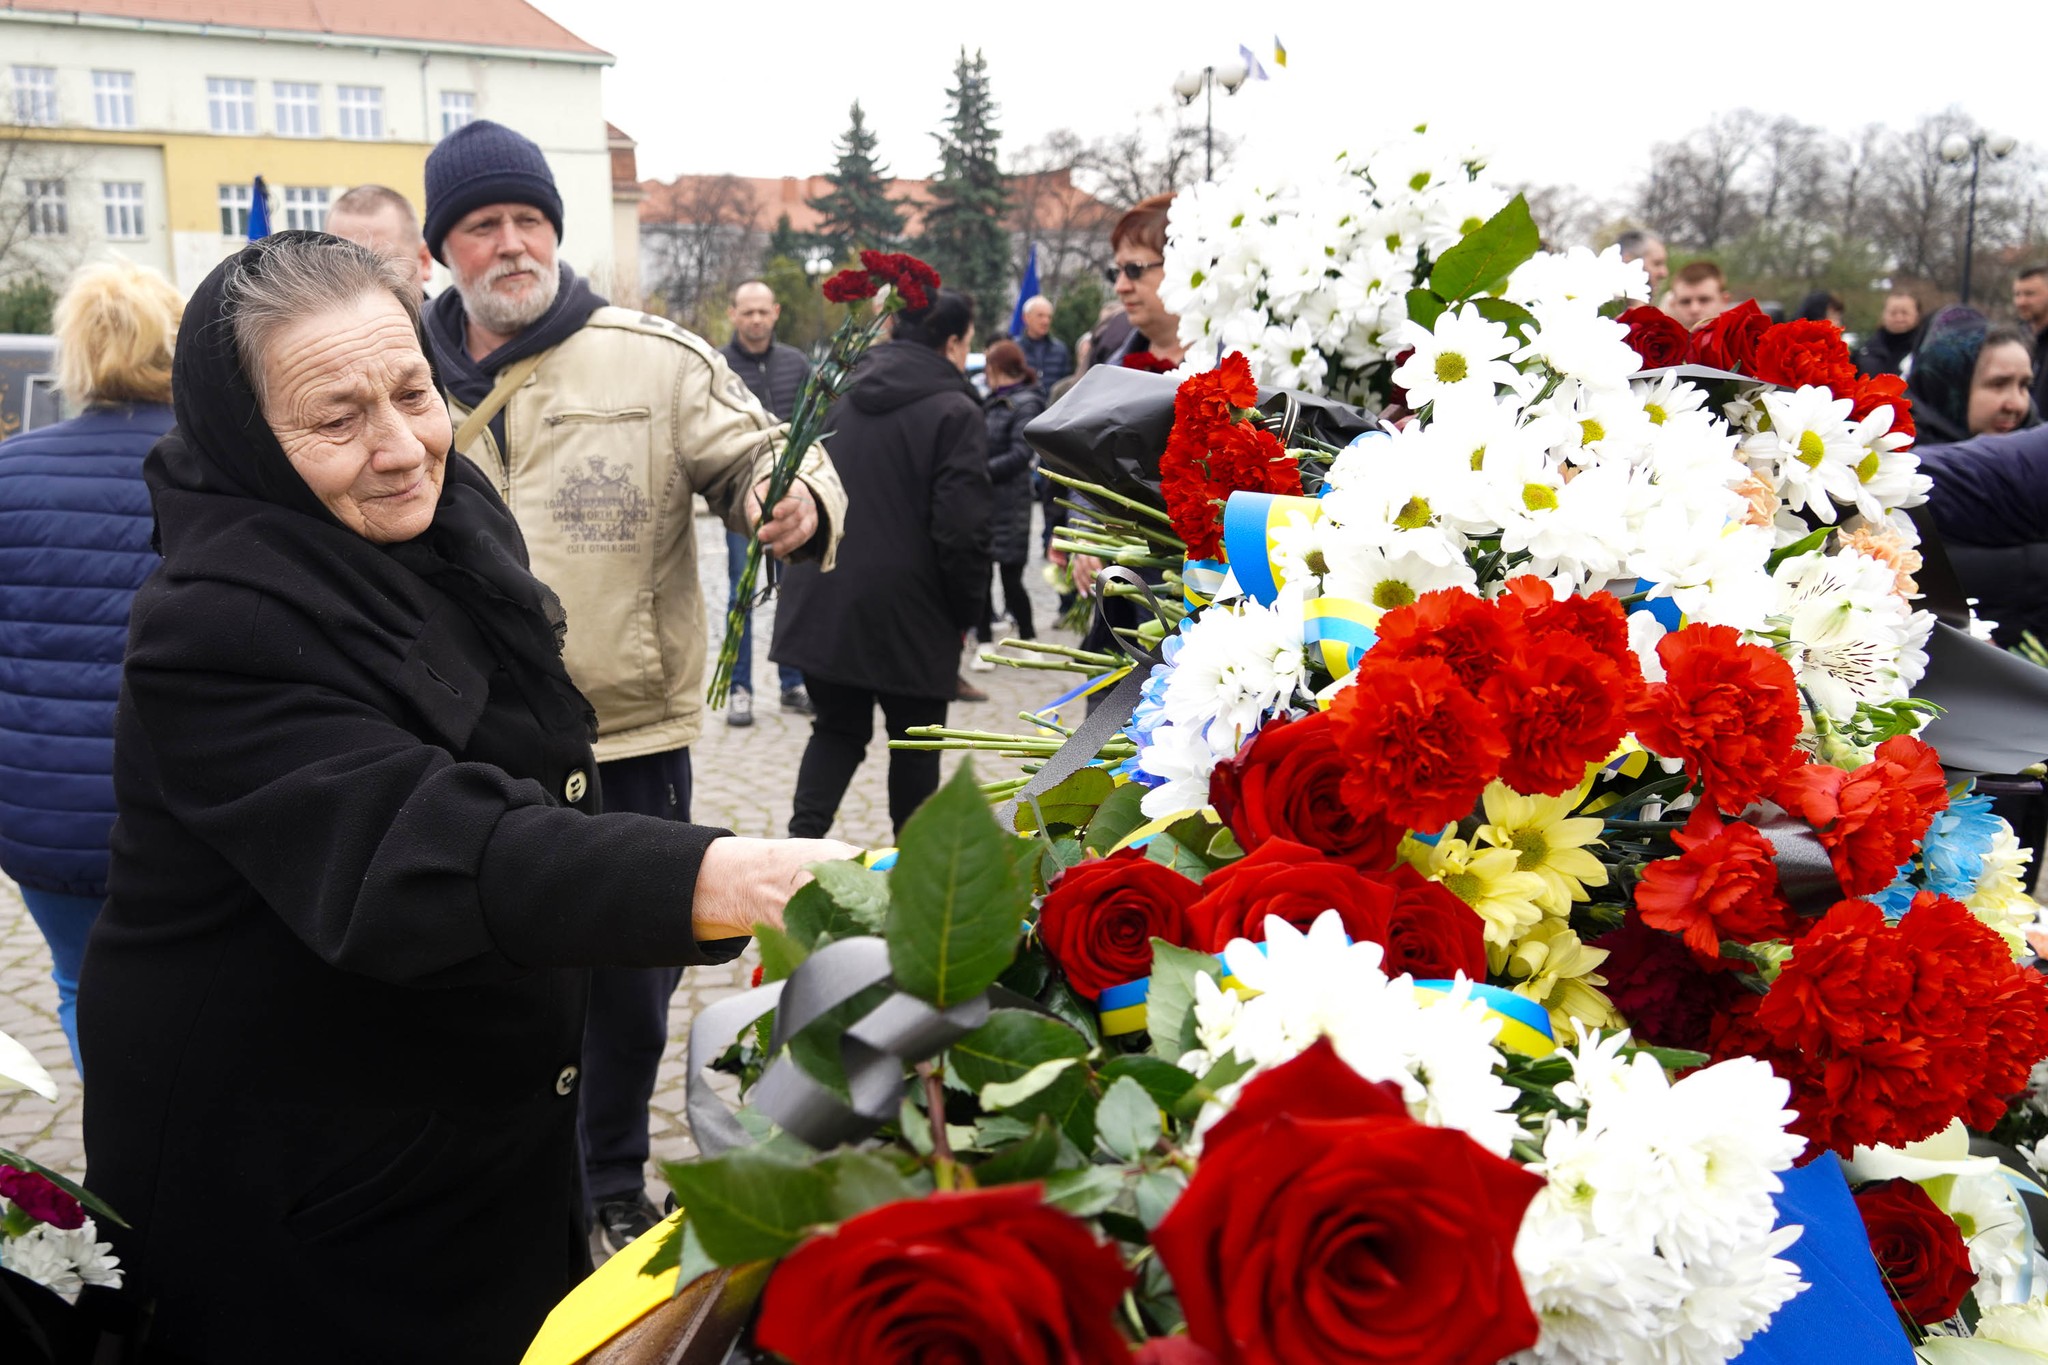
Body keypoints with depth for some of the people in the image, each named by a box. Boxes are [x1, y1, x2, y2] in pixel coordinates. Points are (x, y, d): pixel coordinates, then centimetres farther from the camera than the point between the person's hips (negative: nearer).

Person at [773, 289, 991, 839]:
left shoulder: (838, 395, 10)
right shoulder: (955, 412, -11)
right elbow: (962, 529, -16)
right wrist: (965, 613, -3)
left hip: (822, 603, 5)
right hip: (908, 612, -5)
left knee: (837, 728, 18)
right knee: (915, 742, 12)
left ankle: (803, 834, -1)